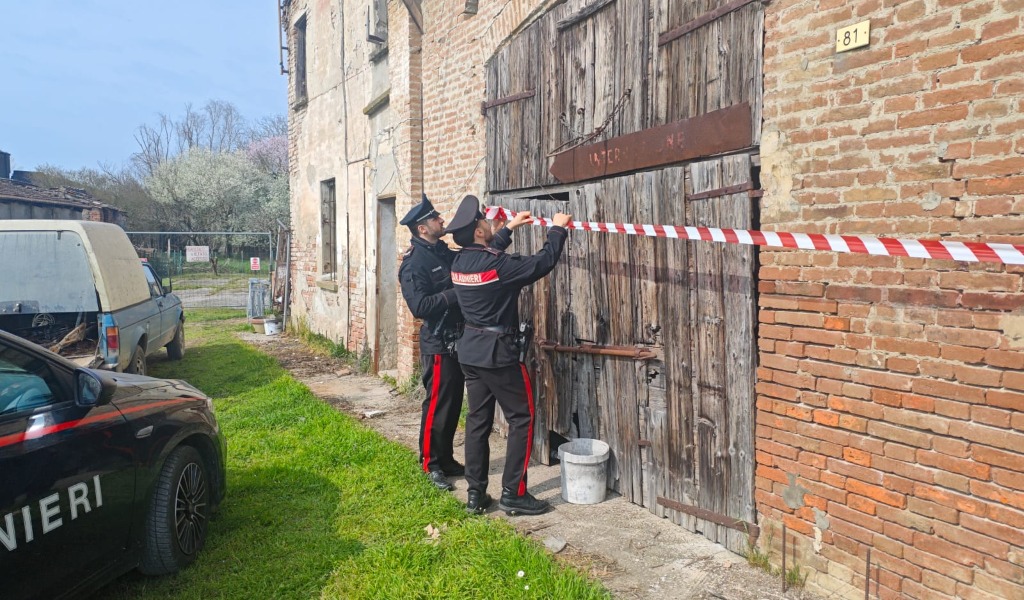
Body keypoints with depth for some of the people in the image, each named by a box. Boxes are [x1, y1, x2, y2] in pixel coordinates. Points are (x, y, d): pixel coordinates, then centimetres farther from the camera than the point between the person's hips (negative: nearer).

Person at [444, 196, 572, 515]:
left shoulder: (460, 262, 3)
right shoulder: (497, 265, -20)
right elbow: (542, 262, -14)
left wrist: (510, 227, 30)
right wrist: (558, 229, 1)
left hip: (471, 350, 8)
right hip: (500, 352, -7)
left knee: (478, 419, 12)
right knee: (521, 418, 4)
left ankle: (476, 494, 17)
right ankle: (513, 494, 6)